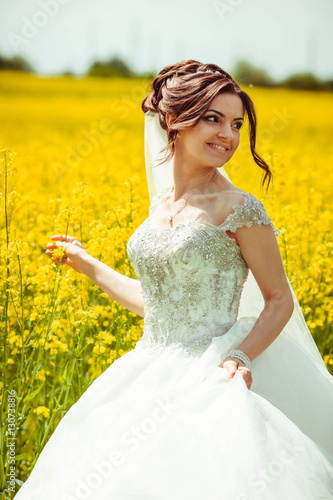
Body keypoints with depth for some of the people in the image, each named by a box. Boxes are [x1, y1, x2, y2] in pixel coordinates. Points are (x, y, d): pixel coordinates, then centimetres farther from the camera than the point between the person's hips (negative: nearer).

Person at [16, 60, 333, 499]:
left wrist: (242, 355, -21)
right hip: (155, 377, 6)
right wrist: (87, 265, 25)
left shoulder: (240, 210, -10)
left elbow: (280, 301, -3)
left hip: (210, 380, -5)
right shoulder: (162, 203, 8)